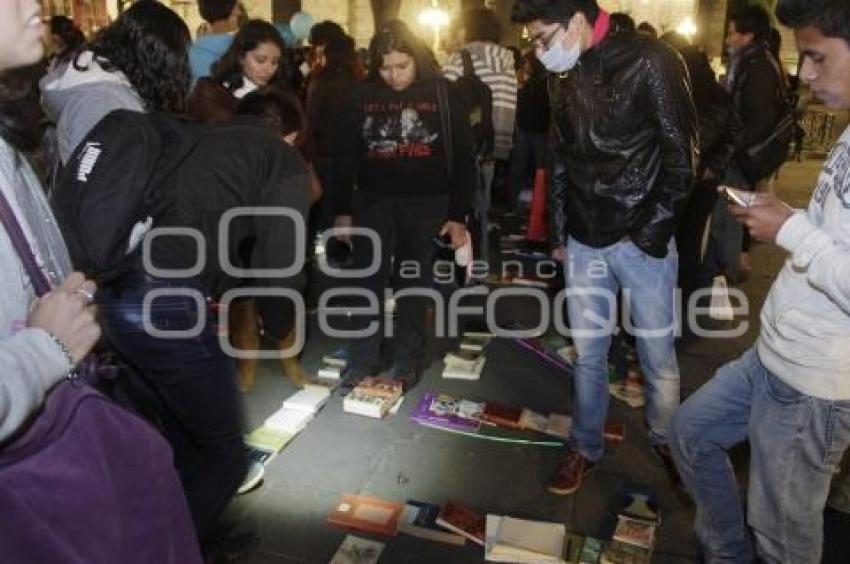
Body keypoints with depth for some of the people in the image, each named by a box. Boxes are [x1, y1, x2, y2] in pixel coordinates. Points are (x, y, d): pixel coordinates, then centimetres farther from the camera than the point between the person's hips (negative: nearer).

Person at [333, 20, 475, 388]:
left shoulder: (442, 93, -5)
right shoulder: (363, 95, -1)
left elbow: (462, 156, -4)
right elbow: (345, 156, 4)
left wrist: (458, 214, -6)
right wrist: (342, 209, 3)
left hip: (425, 203, -2)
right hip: (372, 200, 2)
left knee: (413, 284, 7)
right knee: (368, 281, 6)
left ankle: (409, 363, 20)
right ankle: (362, 362, 18)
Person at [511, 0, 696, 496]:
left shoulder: (649, 62, -10)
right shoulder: (564, 78, 8)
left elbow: (681, 158, -10)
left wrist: (649, 234, -12)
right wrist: (561, 233, 11)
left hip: (642, 240, -4)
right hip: (585, 242, 5)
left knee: (658, 354, 8)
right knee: (588, 353, 12)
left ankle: (666, 441, 32)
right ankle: (587, 447, 29)